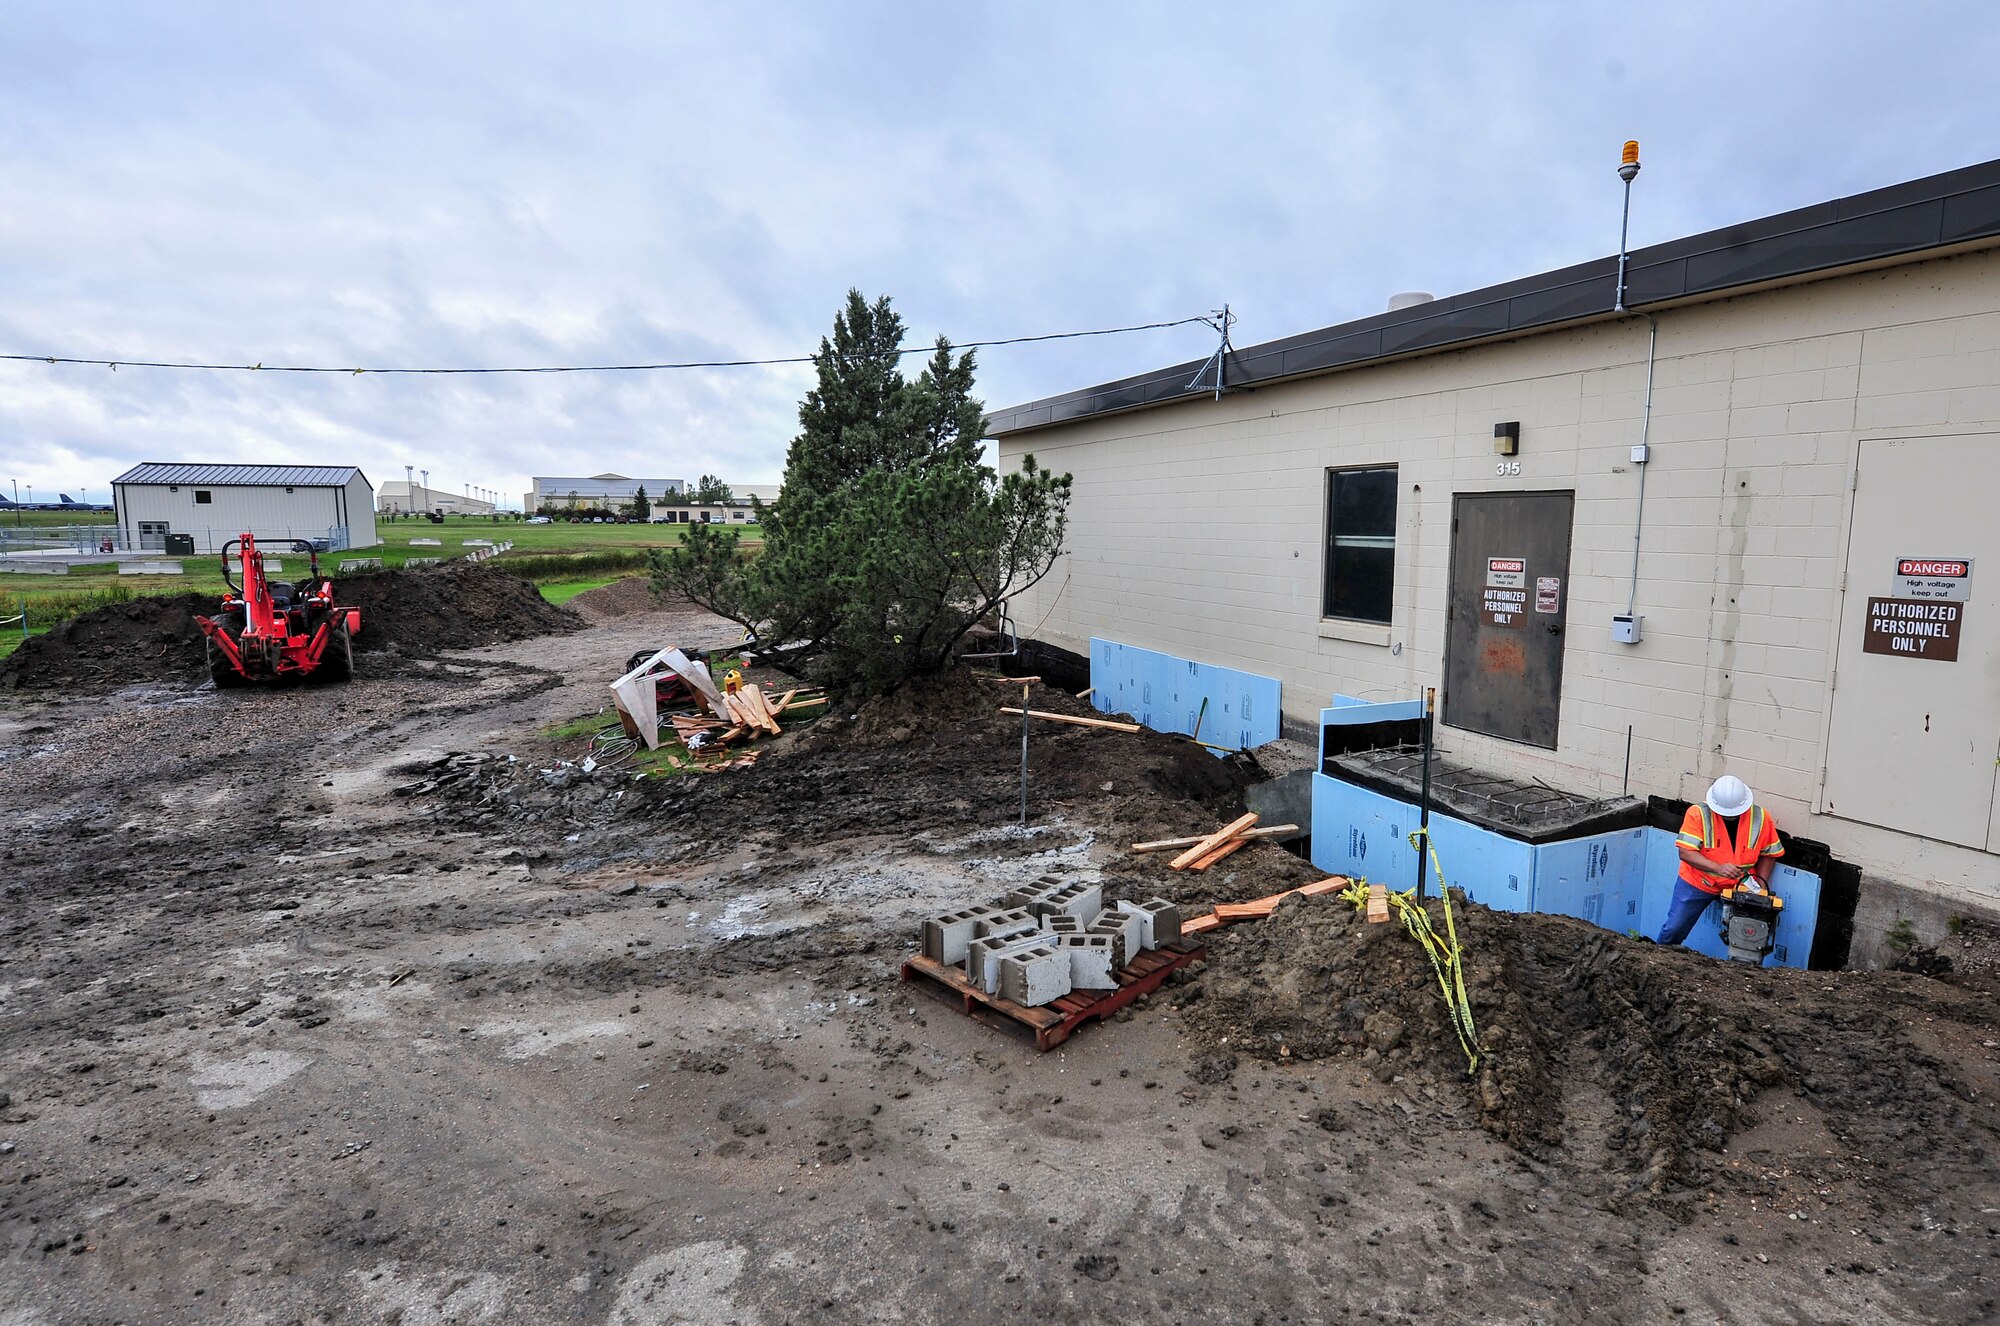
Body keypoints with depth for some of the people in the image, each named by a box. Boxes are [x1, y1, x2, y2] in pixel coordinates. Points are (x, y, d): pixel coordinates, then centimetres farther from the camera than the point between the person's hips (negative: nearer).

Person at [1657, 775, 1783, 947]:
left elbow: (1768, 854, 2)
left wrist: (1761, 883, -9)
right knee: (1675, 928, 0)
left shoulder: (1760, 817, -12)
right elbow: (1686, 852, -23)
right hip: (1697, 882, -2)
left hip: (1740, 887, 2)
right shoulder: (1698, 813, -21)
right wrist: (1718, 868, -34)